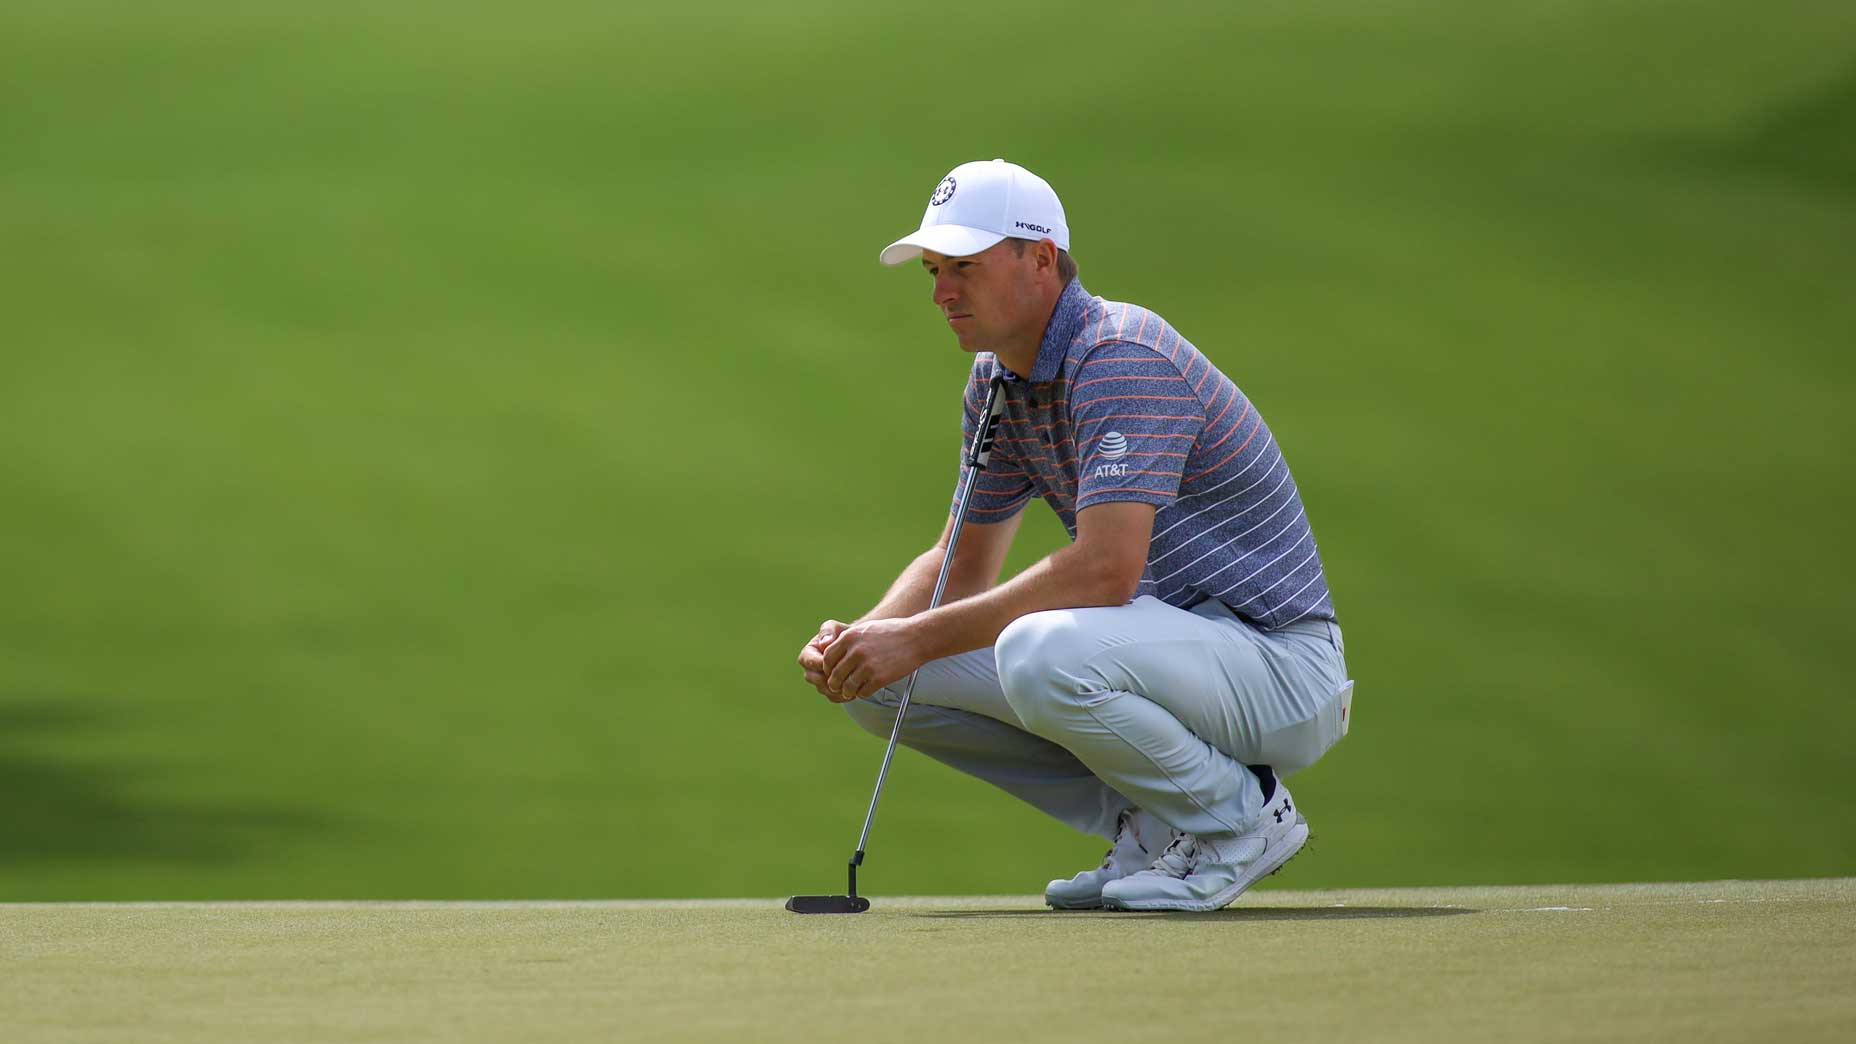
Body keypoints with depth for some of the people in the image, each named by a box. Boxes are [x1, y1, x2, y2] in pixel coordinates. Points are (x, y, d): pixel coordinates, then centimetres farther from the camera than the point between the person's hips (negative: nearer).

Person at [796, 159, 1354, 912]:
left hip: (1282, 668, -9)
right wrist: (864, 635, -6)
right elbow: (964, 565, 16)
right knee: (882, 679, 0)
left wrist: (917, 638, -28)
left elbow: (1105, 569, -31)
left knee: (1041, 653, -37)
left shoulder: (1122, 358, -21)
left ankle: (1242, 817, -11)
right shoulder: (997, 380, 9)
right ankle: (1150, 824, 6)